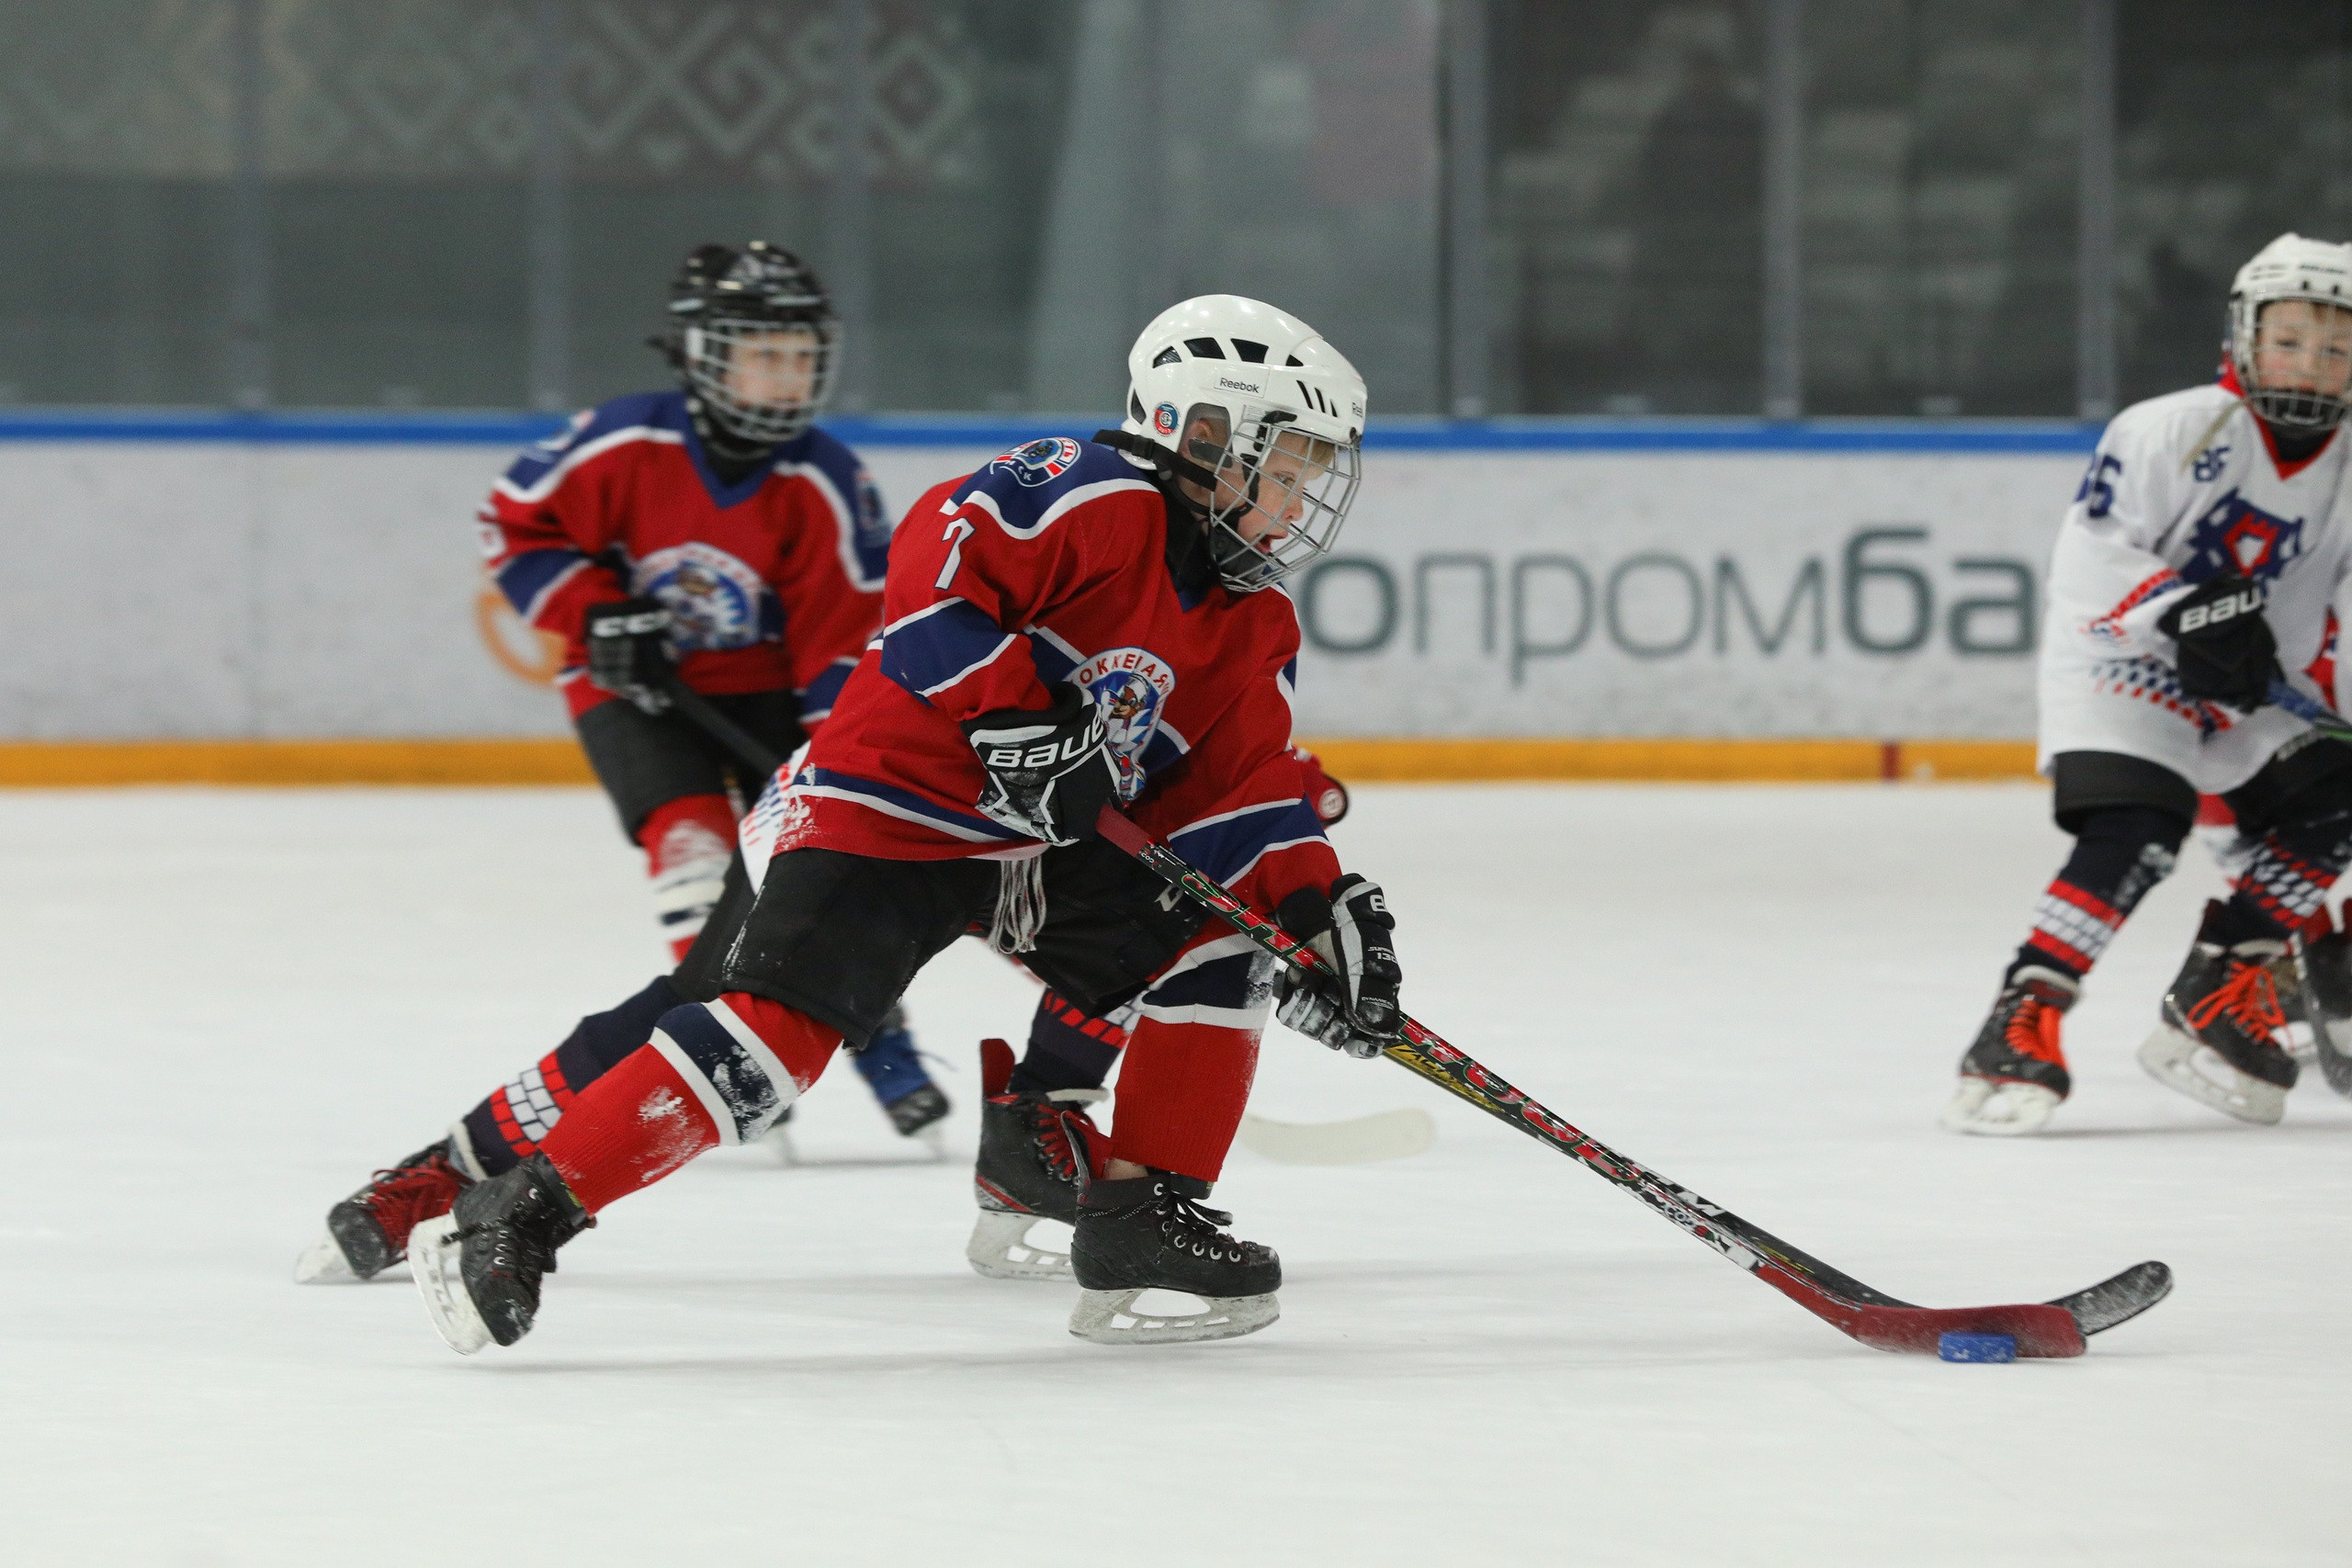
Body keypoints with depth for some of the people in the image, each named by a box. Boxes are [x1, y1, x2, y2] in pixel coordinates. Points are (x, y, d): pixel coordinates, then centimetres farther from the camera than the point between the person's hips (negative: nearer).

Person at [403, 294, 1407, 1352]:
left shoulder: (1255, 630, 11)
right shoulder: (1096, 500, -14)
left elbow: (1246, 787, 8)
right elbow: (934, 557, -25)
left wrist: (1316, 909, -7)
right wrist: (1016, 714, -30)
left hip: (1052, 845, 9)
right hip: (890, 803, -9)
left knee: (1225, 936, -4)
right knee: (778, 1028, -24)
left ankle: (1143, 1220, 2)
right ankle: (513, 1217, -21)